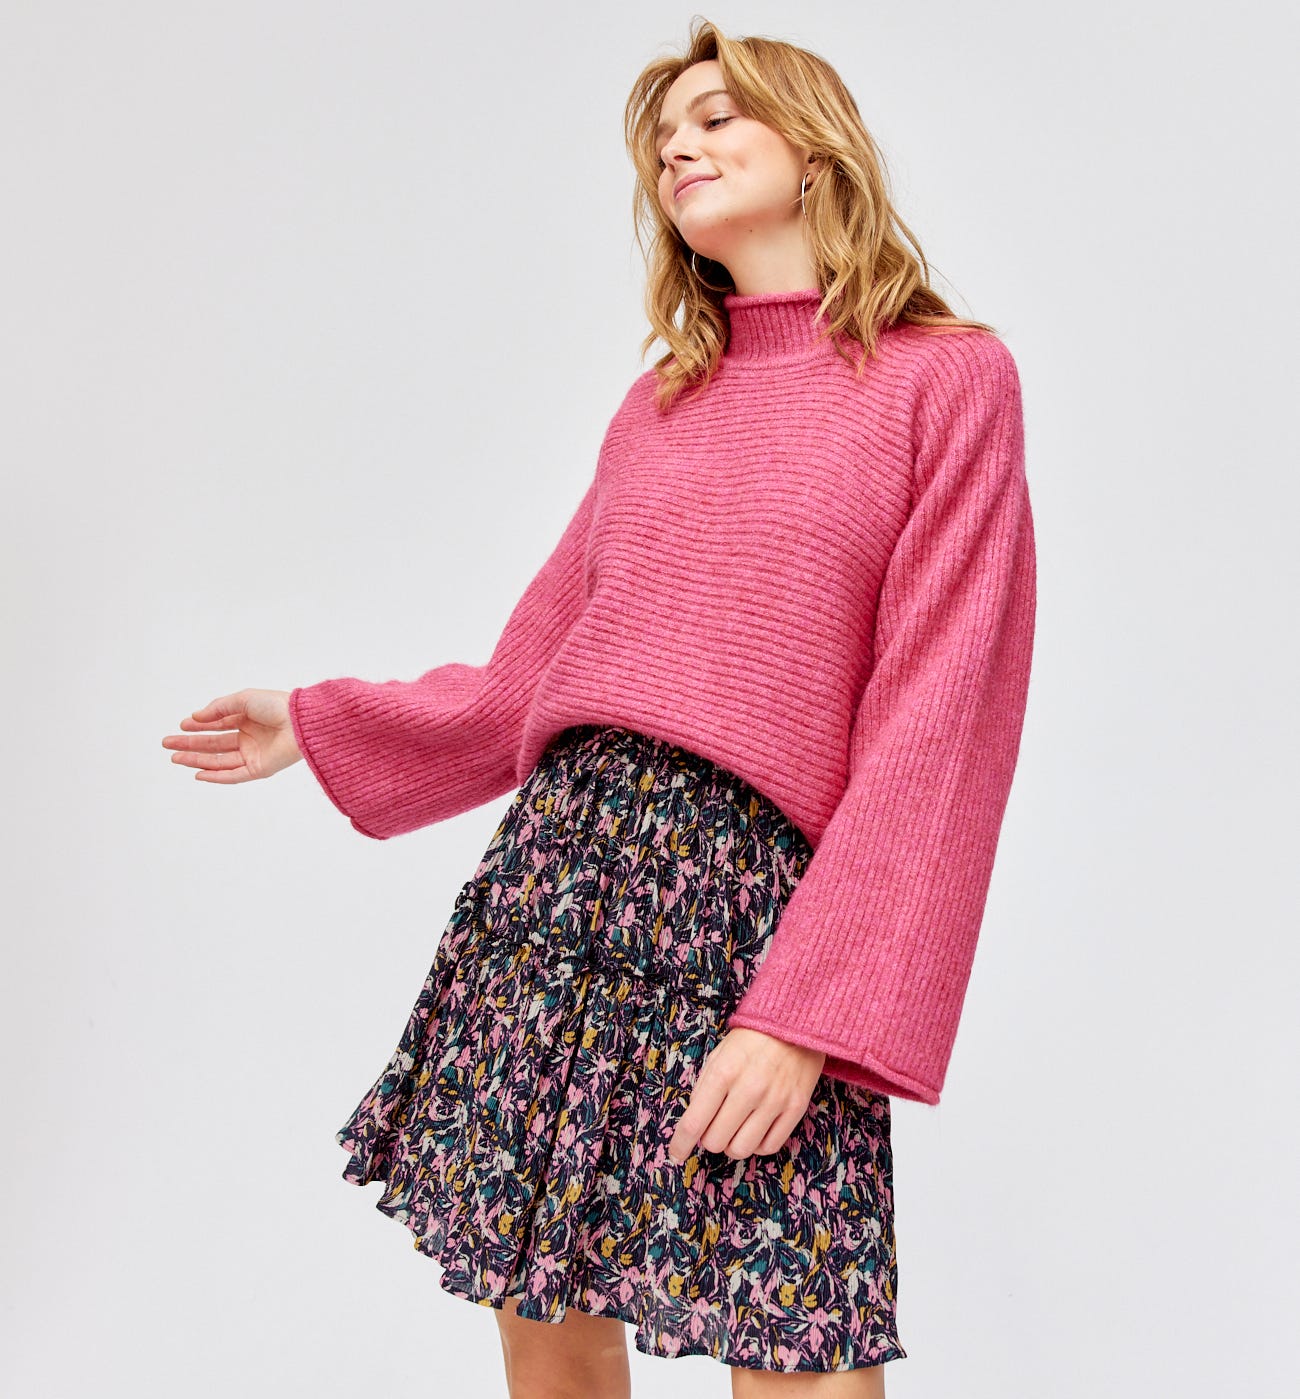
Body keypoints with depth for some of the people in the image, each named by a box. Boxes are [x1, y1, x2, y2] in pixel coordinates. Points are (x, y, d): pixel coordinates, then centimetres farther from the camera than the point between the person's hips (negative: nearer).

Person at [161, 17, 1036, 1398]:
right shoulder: (655, 409, 16)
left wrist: (808, 1015, -15)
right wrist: (319, 725, 22)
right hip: (555, 859, 5)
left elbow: (934, 728, -8)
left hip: (751, 889, -5)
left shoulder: (950, 378, 0)